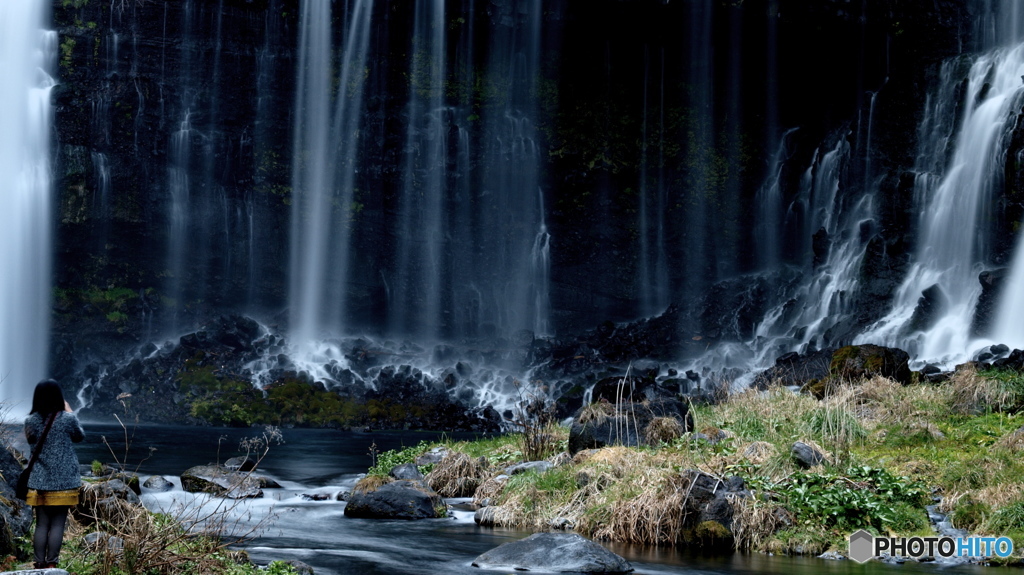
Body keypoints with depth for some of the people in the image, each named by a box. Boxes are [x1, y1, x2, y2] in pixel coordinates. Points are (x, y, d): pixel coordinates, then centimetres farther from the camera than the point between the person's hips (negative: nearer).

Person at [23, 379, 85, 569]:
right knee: (57, 524, 1)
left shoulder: (31, 421, -3)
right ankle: (51, 564, 0)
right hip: (64, 480, -2)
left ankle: (40, 565, 6)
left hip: (39, 480, 2)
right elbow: (79, 436, 10)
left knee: (41, 523, 7)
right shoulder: (67, 418, -9)